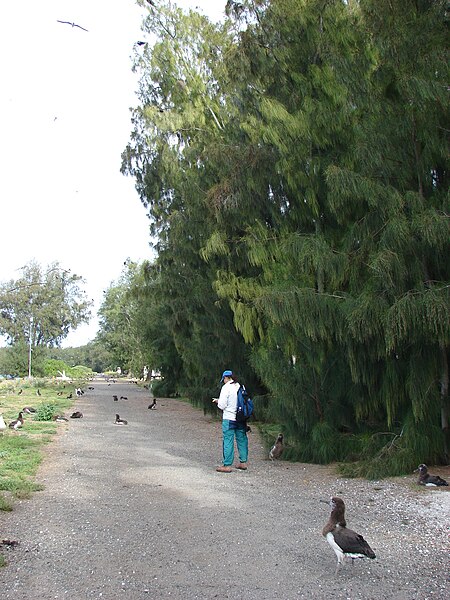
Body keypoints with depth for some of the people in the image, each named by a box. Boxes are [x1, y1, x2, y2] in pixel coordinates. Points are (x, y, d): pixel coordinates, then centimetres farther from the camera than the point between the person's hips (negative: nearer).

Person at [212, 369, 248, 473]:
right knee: (242, 439, 14)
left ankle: (227, 465, -2)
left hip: (229, 418, -6)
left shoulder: (226, 387, -10)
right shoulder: (240, 387, 8)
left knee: (228, 441, -3)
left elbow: (222, 405, -15)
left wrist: (218, 402, 9)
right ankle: (243, 462, 21)